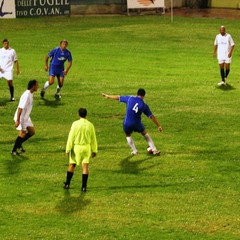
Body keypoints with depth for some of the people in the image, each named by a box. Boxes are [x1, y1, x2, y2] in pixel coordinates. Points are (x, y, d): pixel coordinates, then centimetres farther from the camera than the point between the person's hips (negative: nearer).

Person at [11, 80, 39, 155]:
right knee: (22, 133, -8)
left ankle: (19, 144, 22)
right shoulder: (26, 95, -24)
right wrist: (17, 120, -29)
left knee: (32, 132, 8)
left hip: (26, 117, 10)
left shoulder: (30, 94, 7)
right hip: (21, 117, -10)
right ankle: (14, 150, 4)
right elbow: (20, 108, -27)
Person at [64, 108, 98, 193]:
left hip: (76, 147, -1)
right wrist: (94, 150, 15)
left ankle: (67, 184, 20)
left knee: (72, 165, 13)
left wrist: (68, 149, -4)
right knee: (85, 166, 2)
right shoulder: (90, 125, -2)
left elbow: (71, 137, -10)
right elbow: (93, 139, 6)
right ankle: (84, 187, -2)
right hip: (86, 147, 1)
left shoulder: (75, 124, -11)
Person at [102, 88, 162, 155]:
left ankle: (134, 151, 21)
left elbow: (118, 97, 12)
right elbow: (152, 116, 1)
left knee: (128, 135, 30)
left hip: (127, 124, 0)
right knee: (145, 133, 25)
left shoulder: (130, 98, 1)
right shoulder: (144, 105, 1)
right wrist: (158, 126, 9)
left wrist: (108, 96, 27)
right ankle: (154, 150, 22)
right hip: (137, 124, 0)